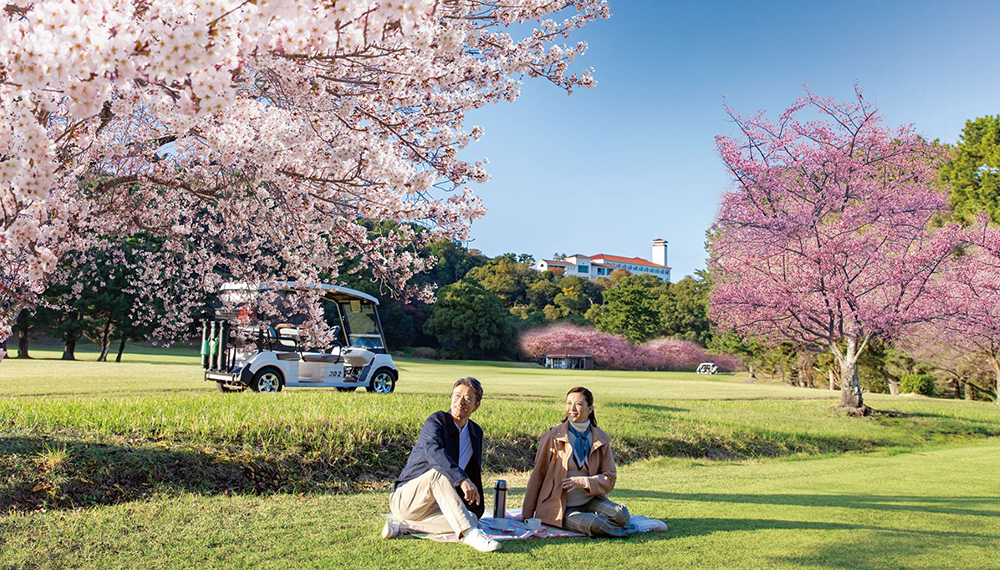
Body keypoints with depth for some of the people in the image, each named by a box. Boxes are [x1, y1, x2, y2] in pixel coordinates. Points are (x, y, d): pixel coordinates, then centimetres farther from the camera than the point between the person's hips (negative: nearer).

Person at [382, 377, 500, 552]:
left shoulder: (476, 432, 10)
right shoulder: (436, 422, -13)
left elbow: (475, 474, 19)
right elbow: (434, 452, -35)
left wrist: (477, 509, 17)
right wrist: (462, 480, -47)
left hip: (434, 504, 6)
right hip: (405, 498, -6)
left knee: (472, 518, -23)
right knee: (439, 472, -36)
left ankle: (404, 525, -18)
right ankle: (469, 533, -42)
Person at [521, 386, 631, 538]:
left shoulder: (601, 440, 4)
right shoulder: (552, 437, -4)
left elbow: (610, 478, 4)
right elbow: (538, 475, 0)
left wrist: (584, 482, -17)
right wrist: (527, 515, 1)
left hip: (589, 501, 3)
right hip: (559, 507, -3)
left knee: (621, 514, -24)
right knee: (593, 525, -30)